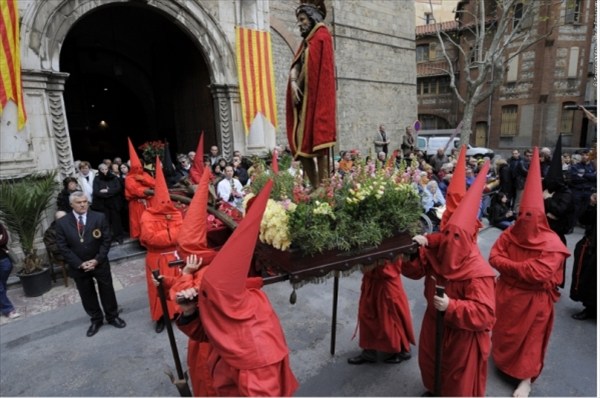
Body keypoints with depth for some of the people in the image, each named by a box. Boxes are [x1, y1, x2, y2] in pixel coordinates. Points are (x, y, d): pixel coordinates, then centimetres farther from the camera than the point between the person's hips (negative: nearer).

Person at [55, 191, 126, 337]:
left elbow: (106, 241, -7)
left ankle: (113, 316, 29)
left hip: (100, 263, -1)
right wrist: (79, 264, -13)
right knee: (87, 295, 14)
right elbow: (63, 247, -6)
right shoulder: (62, 223, -6)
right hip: (78, 266, 1)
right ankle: (96, 320, 32)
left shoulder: (99, 217, -7)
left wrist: (97, 260, -15)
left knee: (107, 291, 11)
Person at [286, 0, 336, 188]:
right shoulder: (307, 41, 24)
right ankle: (315, 187, 6)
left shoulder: (322, 36, 3)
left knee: (317, 141, -14)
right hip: (303, 99, 8)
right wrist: (293, 83, -5)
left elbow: (322, 69, -6)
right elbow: (295, 66, 13)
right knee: (300, 146, 2)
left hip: (316, 97, -8)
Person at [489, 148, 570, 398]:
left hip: (533, 298, -4)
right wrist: (520, 266, -22)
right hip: (506, 292, 5)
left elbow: (539, 274, -28)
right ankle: (502, 356, 48)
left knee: (530, 336, 10)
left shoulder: (551, 244, -21)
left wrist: (509, 265, -20)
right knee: (504, 328, 23)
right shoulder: (510, 234, -6)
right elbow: (494, 258, -8)